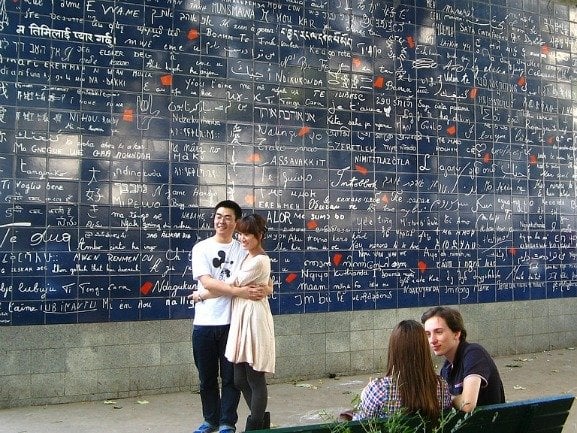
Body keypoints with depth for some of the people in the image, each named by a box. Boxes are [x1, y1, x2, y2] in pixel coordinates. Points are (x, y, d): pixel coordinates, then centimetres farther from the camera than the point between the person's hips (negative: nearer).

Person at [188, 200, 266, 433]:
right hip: (204, 323, 1)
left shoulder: (243, 250, 4)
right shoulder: (201, 248, 2)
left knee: (230, 377, 5)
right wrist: (240, 291, -24)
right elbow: (207, 282, -10)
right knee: (207, 377, 12)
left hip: (232, 322, 0)